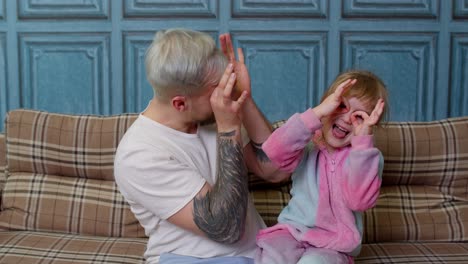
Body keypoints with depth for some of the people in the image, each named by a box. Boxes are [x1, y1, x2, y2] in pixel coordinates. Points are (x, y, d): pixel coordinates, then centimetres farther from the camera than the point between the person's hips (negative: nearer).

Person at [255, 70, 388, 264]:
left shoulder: (368, 155, 0)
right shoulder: (307, 144, 1)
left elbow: (360, 200, -18)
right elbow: (275, 151, -22)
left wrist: (363, 141, -22)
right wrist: (317, 113, -26)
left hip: (335, 244, 0)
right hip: (291, 231, 1)